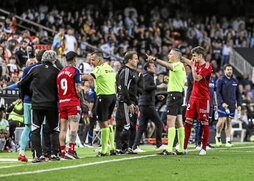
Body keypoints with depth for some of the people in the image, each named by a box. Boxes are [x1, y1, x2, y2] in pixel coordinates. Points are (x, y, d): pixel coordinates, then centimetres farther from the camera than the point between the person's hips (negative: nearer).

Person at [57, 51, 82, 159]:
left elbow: (58, 89, 13)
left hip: (62, 102, 6)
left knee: (63, 128, 7)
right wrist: (80, 96, 7)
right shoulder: (75, 70, -6)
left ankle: (62, 151, 7)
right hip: (73, 101, -6)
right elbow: (77, 88, -10)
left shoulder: (60, 72, 13)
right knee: (73, 127, -9)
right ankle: (71, 150, -18)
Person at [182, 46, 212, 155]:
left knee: (204, 123, -2)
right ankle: (184, 147, 3)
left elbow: (197, 78, -18)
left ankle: (204, 148, 3)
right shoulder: (196, 64, 12)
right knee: (187, 122, 1)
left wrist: (193, 66, -11)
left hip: (203, 98, -7)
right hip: (193, 96, 7)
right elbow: (185, 60, 31)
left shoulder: (207, 66, -10)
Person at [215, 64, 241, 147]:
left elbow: (238, 94, 18)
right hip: (223, 105, -4)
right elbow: (218, 93, -8)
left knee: (229, 122, 4)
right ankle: (218, 136, 10)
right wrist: (222, 103, -19)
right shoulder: (220, 80, -2)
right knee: (222, 121, -13)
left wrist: (239, 104, 10)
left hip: (232, 105, 4)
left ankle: (228, 140, 6)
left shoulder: (235, 81, 13)